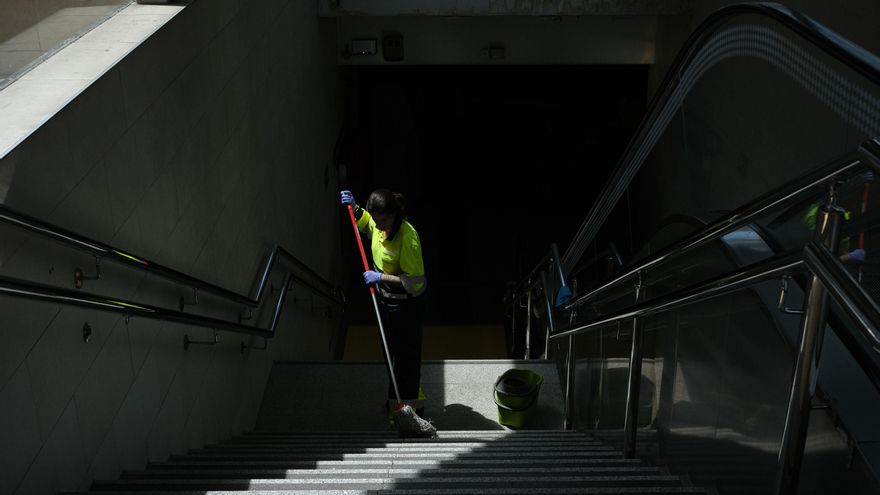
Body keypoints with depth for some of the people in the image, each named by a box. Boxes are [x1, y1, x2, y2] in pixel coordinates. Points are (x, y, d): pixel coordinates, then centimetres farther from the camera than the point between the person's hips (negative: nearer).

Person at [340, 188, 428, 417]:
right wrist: (353, 208, 2)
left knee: (406, 352, 4)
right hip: (385, 297, 8)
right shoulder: (378, 223, -8)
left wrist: (381, 277, -27)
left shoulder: (407, 238, -32)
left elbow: (415, 280, -28)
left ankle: (409, 405, 21)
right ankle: (396, 397, 42)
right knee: (391, 349, 23)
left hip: (406, 302, -8)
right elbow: (365, 224, 20)